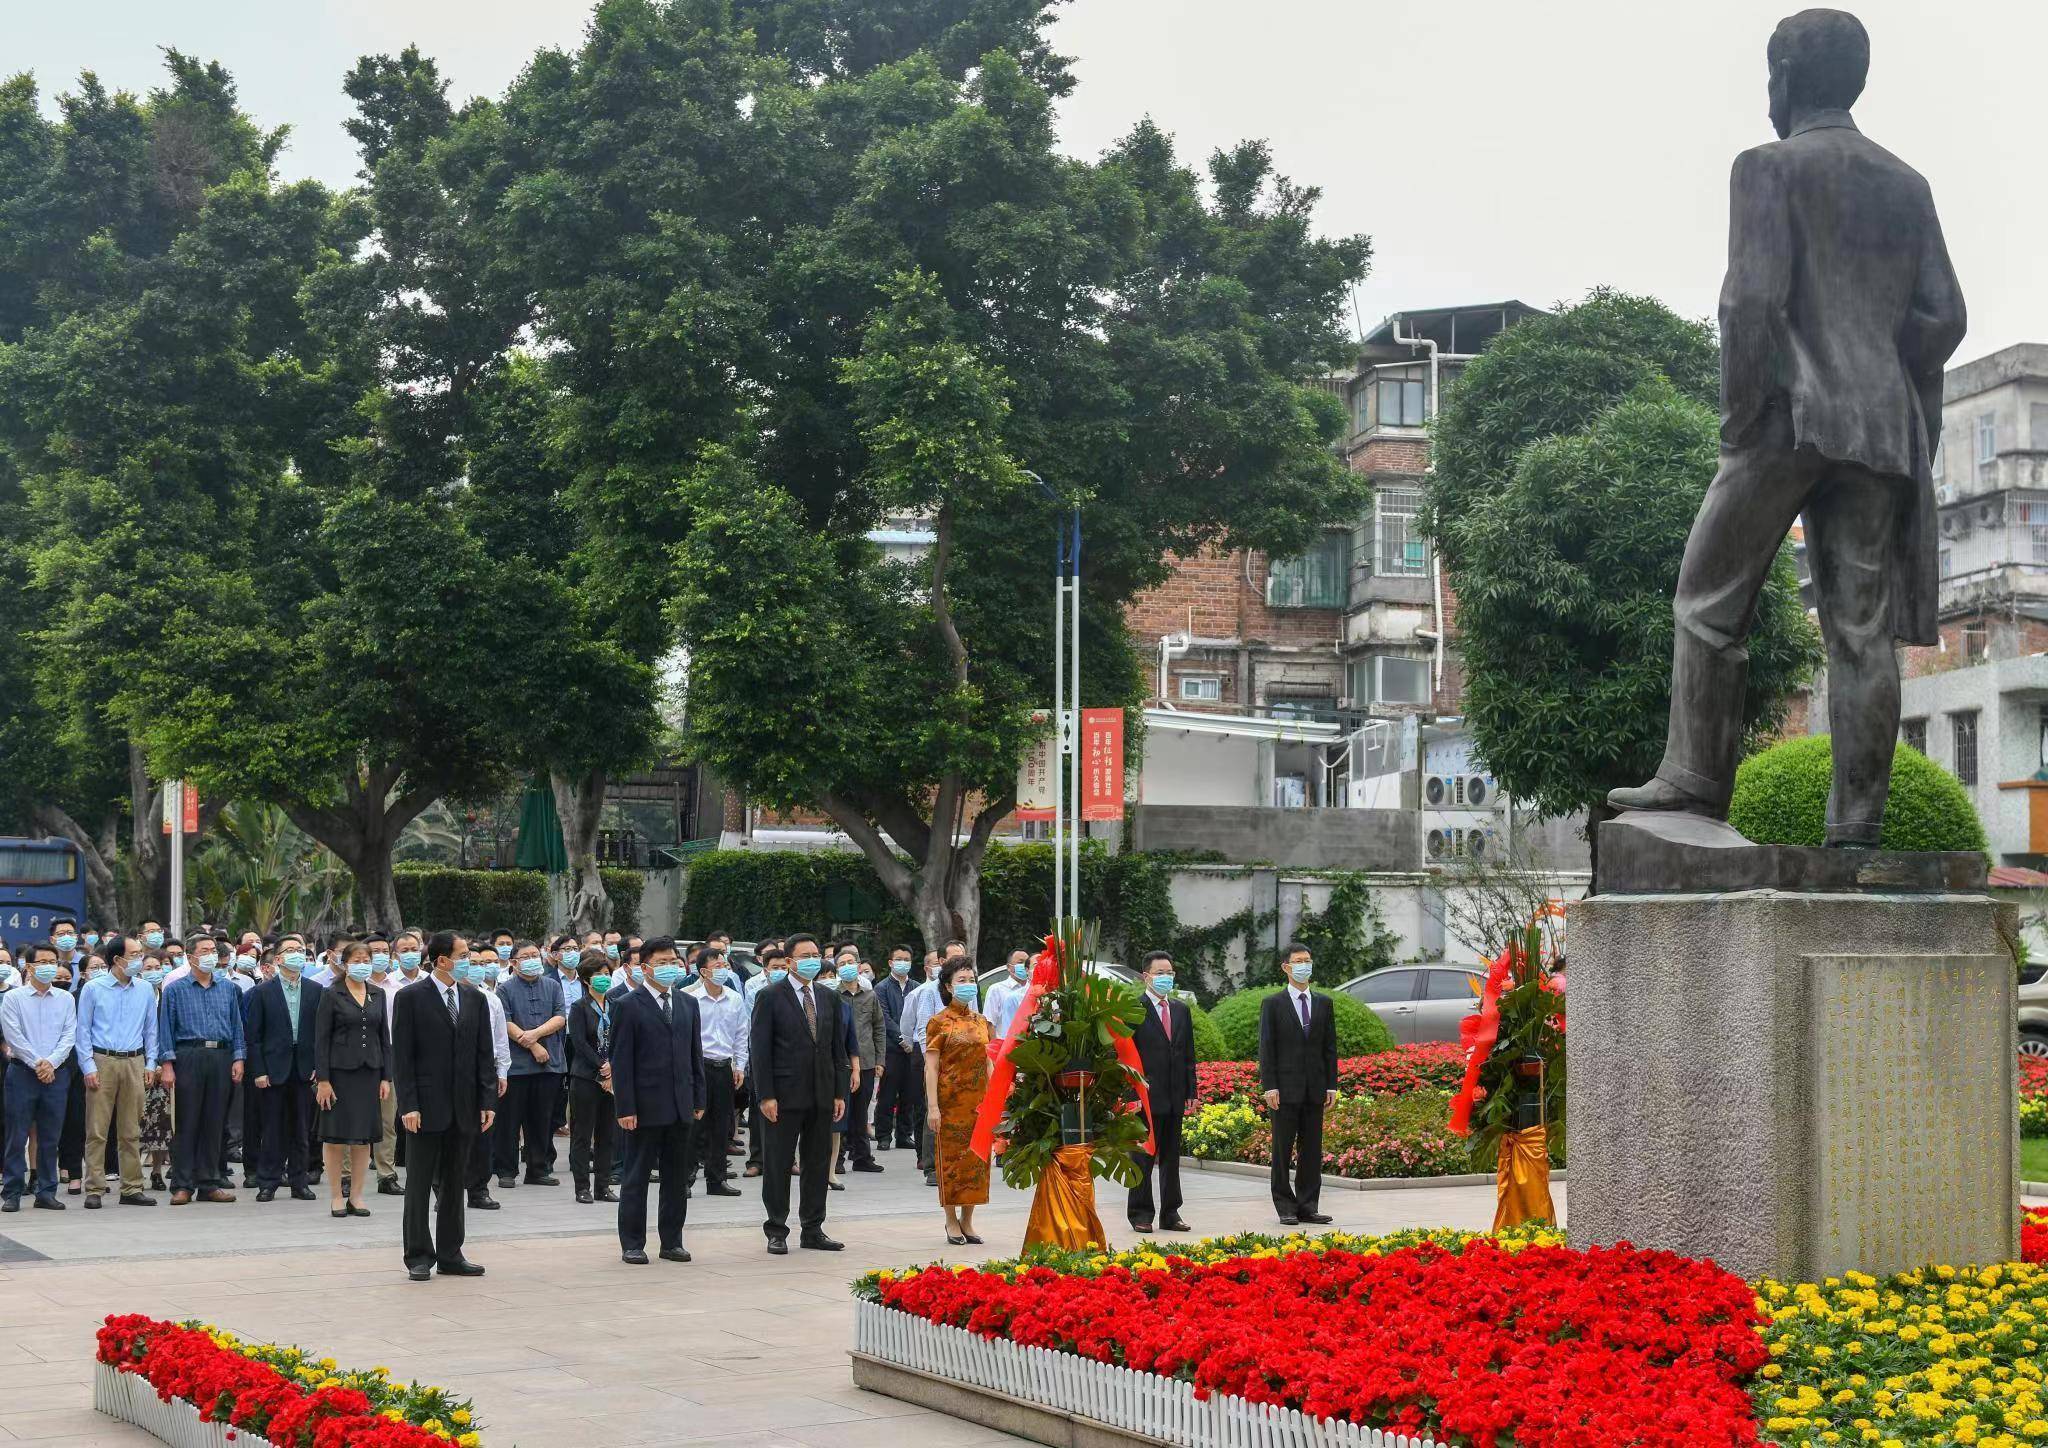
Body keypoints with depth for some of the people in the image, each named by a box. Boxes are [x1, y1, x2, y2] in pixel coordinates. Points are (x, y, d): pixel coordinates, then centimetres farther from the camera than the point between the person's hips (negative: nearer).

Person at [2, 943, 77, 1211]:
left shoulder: (66, 999, 9)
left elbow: (69, 1035, 3)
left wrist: (51, 1062, -11)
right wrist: (37, 1064, -12)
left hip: (56, 1073, 3)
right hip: (22, 1071, -3)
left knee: (50, 1137, 5)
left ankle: (46, 1192, 12)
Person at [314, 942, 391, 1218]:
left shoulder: (377, 995, 11)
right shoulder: (332, 995, -2)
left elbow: (384, 1037, 12)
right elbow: (321, 1038, -5)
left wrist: (386, 1076, 5)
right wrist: (322, 1079, -11)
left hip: (369, 1071, 4)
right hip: (340, 1070, -4)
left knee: (364, 1136, 4)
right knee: (336, 1135, -1)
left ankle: (356, 1196, 11)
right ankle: (336, 1197, 7)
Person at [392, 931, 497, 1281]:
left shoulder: (475, 999, 9)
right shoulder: (411, 998, -6)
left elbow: (484, 1054, 10)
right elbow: (401, 1056, -8)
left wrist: (488, 1101, 3)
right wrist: (408, 1105, -14)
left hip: (464, 1108, 5)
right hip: (426, 1107, -5)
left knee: (455, 1184, 10)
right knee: (419, 1185, 2)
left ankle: (450, 1255, 17)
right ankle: (418, 1256, 8)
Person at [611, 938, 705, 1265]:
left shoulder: (688, 1004, 12)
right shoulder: (630, 1006, -5)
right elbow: (621, 1061, -7)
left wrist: (698, 1100, 9)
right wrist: (625, 1108, -13)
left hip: (681, 1106, 5)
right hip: (646, 1107, -5)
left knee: (677, 1177, 9)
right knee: (636, 1177, 2)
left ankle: (672, 1242, 17)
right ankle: (632, 1244, 8)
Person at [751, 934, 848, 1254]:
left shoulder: (830, 998, 12)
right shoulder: (770, 998, -4)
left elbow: (838, 1047, 13)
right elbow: (761, 1050, -7)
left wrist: (840, 1093, 7)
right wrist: (766, 1095, -13)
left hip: (822, 1096, 5)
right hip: (785, 1095, -5)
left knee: (818, 1164, 8)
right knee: (778, 1165, 1)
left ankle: (813, 1230, 16)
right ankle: (776, 1231, 7)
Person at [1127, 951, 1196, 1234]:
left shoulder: (1182, 1010, 14)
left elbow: (1188, 1055, 16)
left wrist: (1191, 1093, 11)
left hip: (1175, 1097, 6)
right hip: (1146, 1095, -6)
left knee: (1171, 1157, 10)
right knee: (1143, 1157, -1)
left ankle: (1170, 1213, 15)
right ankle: (1141, 1214, 5)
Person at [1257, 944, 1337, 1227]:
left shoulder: (1323, 1003, 12)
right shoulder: (1273, 1004, 0)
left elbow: (1330, 1047, 12)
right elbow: (1266, 1048, -3)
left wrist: (1331, 1085, 5)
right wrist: (1269, 1087, -11)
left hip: (1315, 1089, 4)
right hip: (1285, 1088, -4)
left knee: (1312, 1150, 4)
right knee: (1283, 1149, -1)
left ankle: (1308, 1207, 9)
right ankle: (1285, 1208, 4)